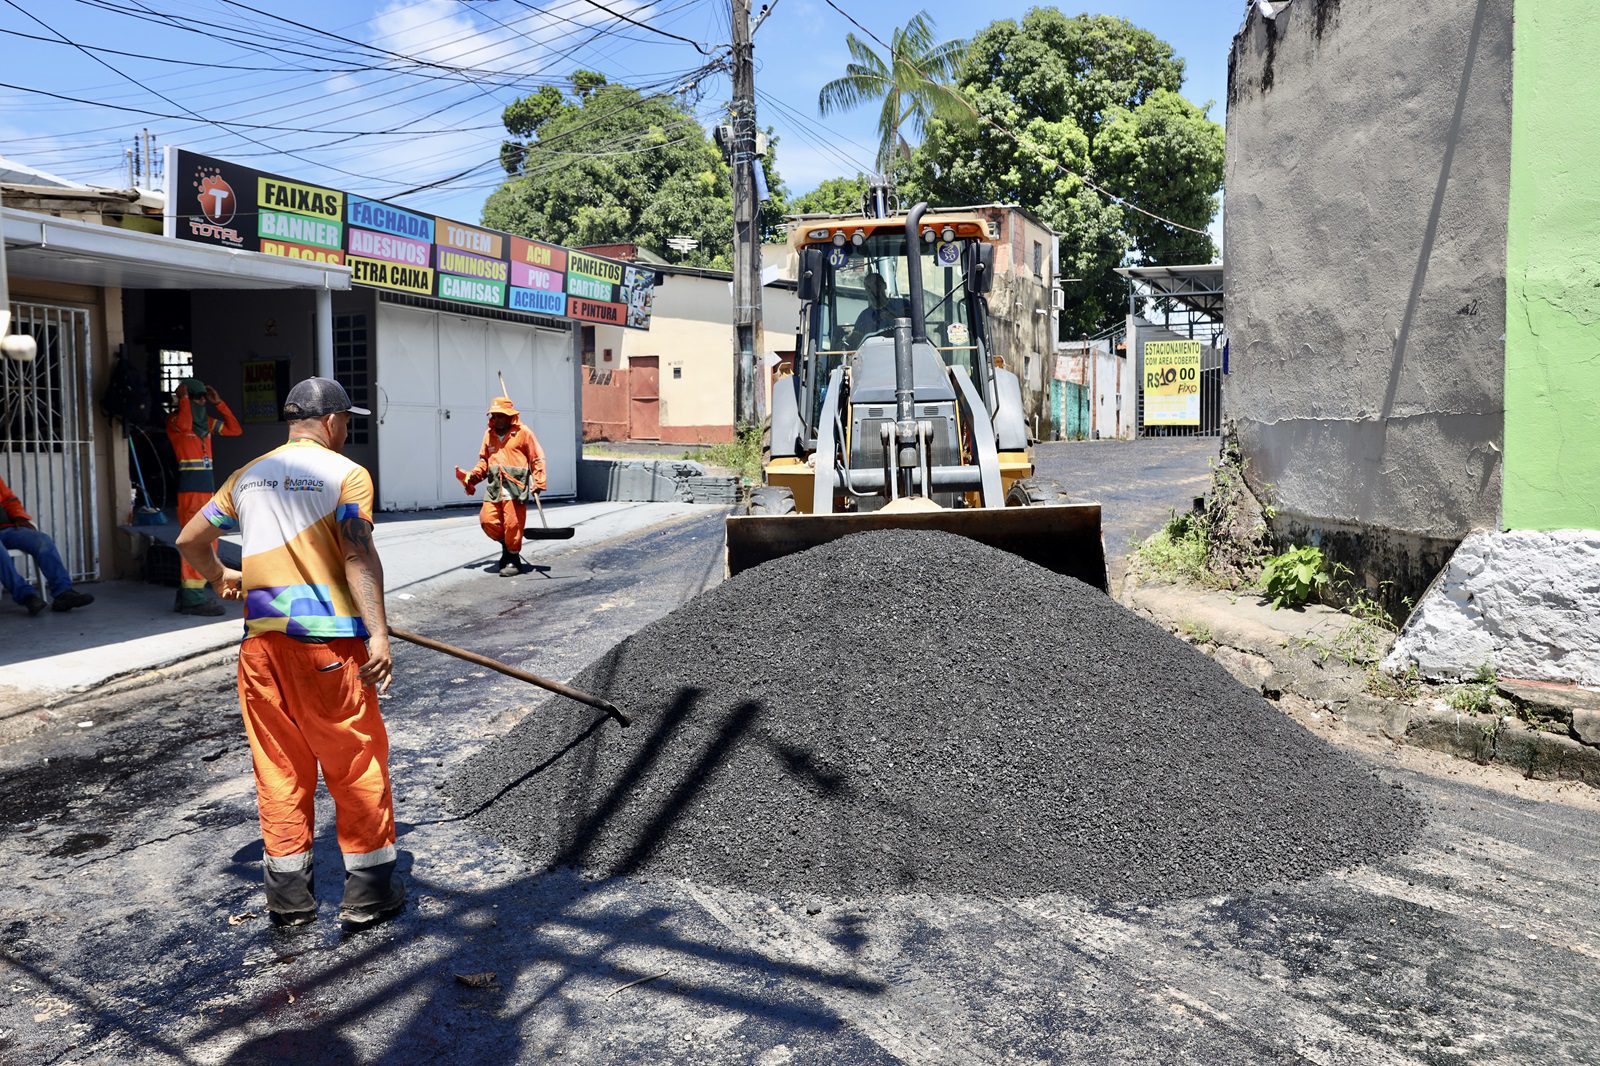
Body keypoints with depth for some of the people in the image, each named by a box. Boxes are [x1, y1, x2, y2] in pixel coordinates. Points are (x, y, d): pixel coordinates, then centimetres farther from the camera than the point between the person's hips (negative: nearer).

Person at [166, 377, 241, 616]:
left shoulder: (206, 421, 15)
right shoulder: (175, 419, -5)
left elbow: (235, 429, 16)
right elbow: (184, 426, -28)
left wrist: (218, 403, 11)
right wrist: (183, 399, -15)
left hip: (208, 488, 8)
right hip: (189, 488, -8)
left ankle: (187, 596, 18)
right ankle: (193, 598, -7)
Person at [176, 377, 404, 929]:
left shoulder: (249, 475, 14)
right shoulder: (346, 474, -3)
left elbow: (189, 540, 22)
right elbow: (358, 554, -15)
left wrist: (220, 577, 41)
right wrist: (377, 632, -21)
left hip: (261, 638, 6)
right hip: (327, 638, -5)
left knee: (278, 765, 13)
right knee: (357, 762, 5)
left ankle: (288, 893, 22)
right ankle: (369, 888, 13)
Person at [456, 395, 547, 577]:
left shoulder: (523, 432, -1)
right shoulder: (489, 433, 16)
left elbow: (537, 459, 0)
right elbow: (484, 460, 21)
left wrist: (538, 482, -8)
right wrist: (472, 477, 7)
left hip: (515, 487, -5)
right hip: (494, 487, 6)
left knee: (512, 524, -4)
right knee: (487, 520, 0)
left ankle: (514, 560, 10)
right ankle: (506, 544, 25)